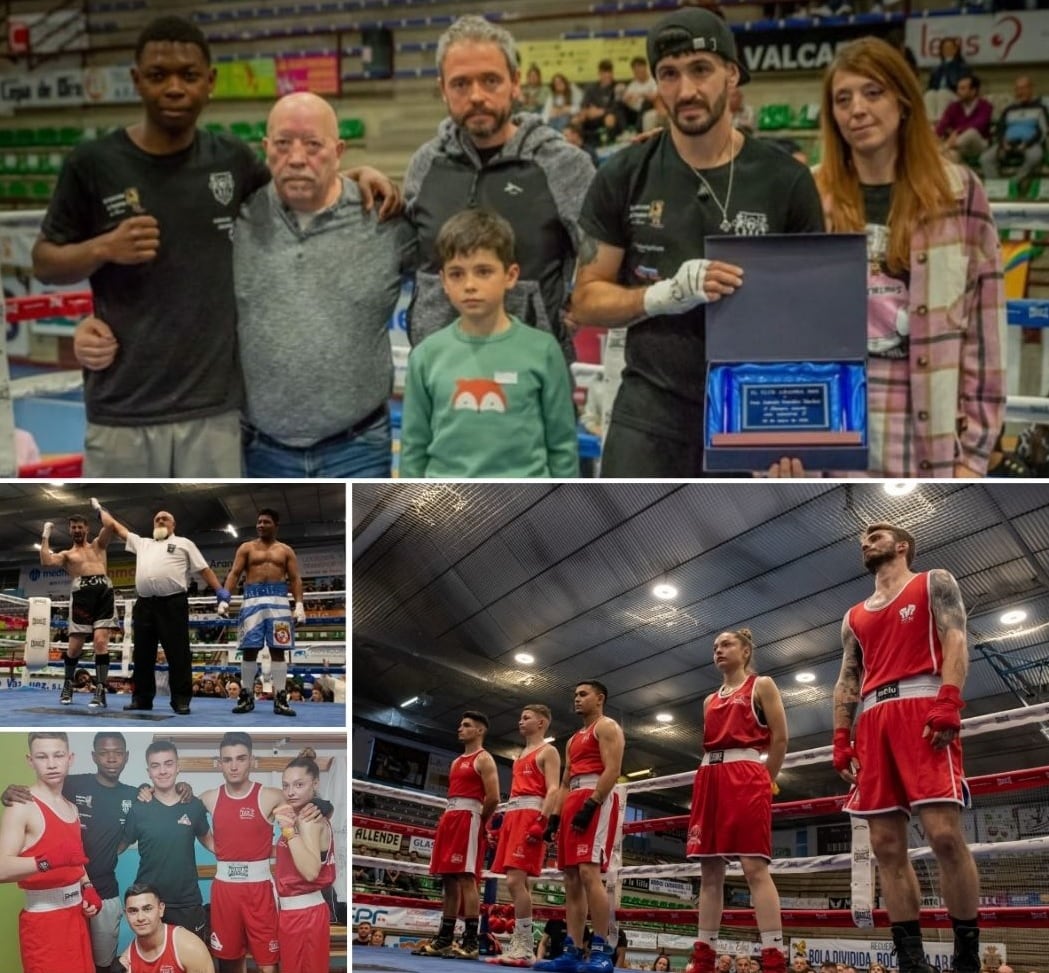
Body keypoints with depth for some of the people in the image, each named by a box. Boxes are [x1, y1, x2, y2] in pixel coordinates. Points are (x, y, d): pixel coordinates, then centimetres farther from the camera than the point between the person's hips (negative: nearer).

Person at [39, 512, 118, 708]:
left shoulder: (98, 545, 24)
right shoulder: (66, 555, 21)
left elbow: (111, 525, 9)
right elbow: (46, 561, 0)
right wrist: (46, 536, 8)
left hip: (103, 592, -1)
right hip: (81, 596, 1)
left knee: (100, 642, -15)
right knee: (75, 646, 0)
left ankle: (100, 691, -17)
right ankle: (68, 684, 25)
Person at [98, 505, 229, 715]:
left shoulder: (184, 543, 12)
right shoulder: (142, 543, 25)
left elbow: (203, 569, 6)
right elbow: (117, 527, 32)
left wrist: (219, 590, -4)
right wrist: (102, 511, 35)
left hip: (172, 603, -5)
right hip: (144, 605, 5)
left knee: (178, 653, -7)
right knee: (142, 654, 7)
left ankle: (181, 700, -5)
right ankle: (142, 698, 15)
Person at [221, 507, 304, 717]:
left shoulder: (286, 550, 14)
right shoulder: (246, 548, 13)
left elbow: (295, 579, 8)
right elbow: (234, 574, 5)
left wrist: (299, 604, -5)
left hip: (278, 601, 0)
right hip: (253, 600, 0)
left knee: (278, 650, -3)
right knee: (249, 649, -3)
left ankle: (280, 699, -3)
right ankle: (246, 696, 5)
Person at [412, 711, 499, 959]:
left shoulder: (483, 759, -3)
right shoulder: (456, 762, 24)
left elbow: (493, 797, -11)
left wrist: (478, 821, -4)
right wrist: (447, 820, 12)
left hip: (468, 819, -9)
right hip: (450, 818, 9)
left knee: (466, 879, -14)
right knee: (449, 880, 7)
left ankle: (471, 942, -16)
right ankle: (444, 939, 9)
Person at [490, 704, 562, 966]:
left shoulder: (547, 751, 0)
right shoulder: (521, 755, 26)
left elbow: (553, 790, -11)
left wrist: (542, 822, -24)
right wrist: (502, 823, 18)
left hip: (531, 815, -9)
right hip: (513, 815, 9)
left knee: (515, 881, -17)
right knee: (516, 883, 4)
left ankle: (524, 948, -18)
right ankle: (519, 945, 3)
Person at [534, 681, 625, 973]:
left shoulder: (607, 727, 1)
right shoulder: (573, 740, 28)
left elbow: (612, 769, -12)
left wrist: (591, 804, -22)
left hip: (597, 801, -10)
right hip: (573, 803, 10)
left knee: (589, 872, -21)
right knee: (572, 879, 2)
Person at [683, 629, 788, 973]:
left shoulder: (761, 685, 7)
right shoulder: (711, 700, 23)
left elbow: (779, 739, 2)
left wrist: (764, 782, 1)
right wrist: (709, 783, 12)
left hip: (745, 778, -6)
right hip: (709, 780, 6)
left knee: (754, 867, -15)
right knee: (710, 871, 2)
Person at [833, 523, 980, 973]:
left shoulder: (934, 583, 14)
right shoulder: (854, 617, 28)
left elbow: (955, 640, -1)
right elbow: (846, 681, 23)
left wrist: (948, 701, -17)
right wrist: (841, 738, 8)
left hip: (922, 708, -6)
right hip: (872, 722, 6)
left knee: (944, 833, -17)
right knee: (886, 845, -4)